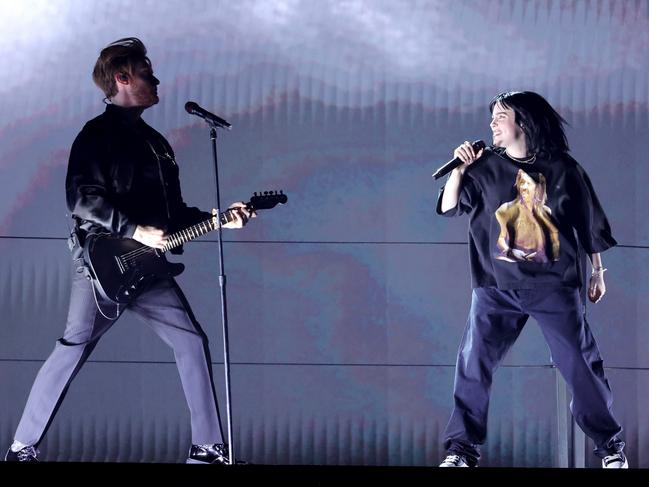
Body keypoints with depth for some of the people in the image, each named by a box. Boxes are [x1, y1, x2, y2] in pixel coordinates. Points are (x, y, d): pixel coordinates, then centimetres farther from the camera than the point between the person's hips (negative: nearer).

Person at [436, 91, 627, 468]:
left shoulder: (563, 168, 2)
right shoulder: (486, 167, 5)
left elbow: (590, 220, 9)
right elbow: (448, 208, 3)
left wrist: (598, 272, 12)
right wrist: (460, 168, -10)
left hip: (556, 285, -1)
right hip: (498, 287, 1)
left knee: (580, 364, 1)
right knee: (474, 363, -6)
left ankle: (610, 444, 15)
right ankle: (463, 447, 2)